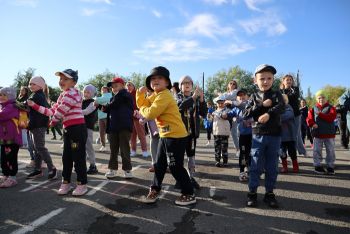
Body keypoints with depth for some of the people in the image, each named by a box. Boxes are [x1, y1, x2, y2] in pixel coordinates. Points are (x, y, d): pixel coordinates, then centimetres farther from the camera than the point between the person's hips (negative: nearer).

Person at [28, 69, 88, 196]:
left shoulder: (72, 92, -12)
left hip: (78, 128, -9)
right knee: (66, 157, 14)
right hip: (68, 129, 9)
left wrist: (53, 122, -5)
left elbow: (62, 109, -21)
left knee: (78, 157, -2)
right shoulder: (62, 95, 18)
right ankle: (66, 183, 26)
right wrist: (34, 105, 17)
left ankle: (82, 184, 9)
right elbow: (52, 111, 19)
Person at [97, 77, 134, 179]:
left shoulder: (125, 95, -5)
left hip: (124, 126, -7)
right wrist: (99, 105, 2)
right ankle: (112, 169, 19)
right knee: (113, 149, 11)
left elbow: (112, 105, -12)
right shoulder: (114, 98, 19)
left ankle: (127, 169, 11)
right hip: (113, 127, 7)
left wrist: (104, 107, 5)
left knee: (124, 149, 0)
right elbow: (108, 109, 17)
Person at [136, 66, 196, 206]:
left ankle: (189, 194, 12)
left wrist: (142, 109, -4)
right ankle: (155, 189, 33)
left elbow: (150, 114, -24)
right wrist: (140, 93, 2)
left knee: (175, 167, -3)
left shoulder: (164, 96, -19)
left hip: (176, 136, -9)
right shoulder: (155, 95, 13)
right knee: (159, 164, 17)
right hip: (165, 135, 10)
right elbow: (142, 104, 18)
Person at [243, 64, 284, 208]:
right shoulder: (254, 96, 4)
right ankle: (252, 193, 13)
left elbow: (281, 106, -18)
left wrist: (268, 113, -33)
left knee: (272, 167, 8)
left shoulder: (276, 94, 3)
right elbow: (246, 114, -6)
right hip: (258, 135, 0)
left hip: (274, 136, 1)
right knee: (256, 166, 2)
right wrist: (261, 105, -15)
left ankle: (269, 193, 21)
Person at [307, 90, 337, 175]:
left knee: (330, 151, 7)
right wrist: (312, 124, -23)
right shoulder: (313, 109, 7)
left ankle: (330, 167, 19)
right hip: (317, 133, 1)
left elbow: (331, 117, -17)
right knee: (317, 151, 5)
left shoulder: (331, 108, 2)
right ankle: (318, 166, 15)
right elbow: (309, 118, -3)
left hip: (329, 133, -1)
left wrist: (320, 114, -17)